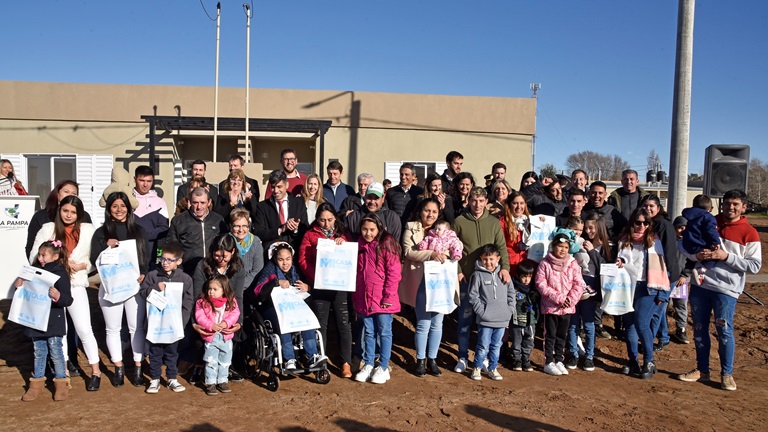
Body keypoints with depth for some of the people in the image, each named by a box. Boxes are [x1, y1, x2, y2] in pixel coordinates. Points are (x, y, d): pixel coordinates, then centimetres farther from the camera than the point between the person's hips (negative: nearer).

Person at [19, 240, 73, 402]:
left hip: (54, 322, -5)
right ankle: (36, 384, 27)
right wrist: (19, 286, -4)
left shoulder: (61, 273, -13)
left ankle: (61, 383, 17)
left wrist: (58, 296, -37)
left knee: (56, 353, 4)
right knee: (39, 353, 16)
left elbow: (68, 300, -18)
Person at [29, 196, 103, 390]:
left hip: (76, 286, -1)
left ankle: (95, 371, 9)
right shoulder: (48, 229, 5)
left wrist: (82, 266, -14)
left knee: (85, 330, -3)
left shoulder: (88, 230, 4)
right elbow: (34, 258, 2)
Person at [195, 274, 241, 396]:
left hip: (226, 336, 3)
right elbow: (200, 317, -14)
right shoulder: (202, 302, -9)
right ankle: (210, 383, 12)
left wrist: (226, 323, -24)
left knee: (225, 361, 14)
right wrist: (211, 325, -26)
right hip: (210, 336, -2)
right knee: (211, 362, 2)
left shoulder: (231, 302, -3)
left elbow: (235, 313, -8)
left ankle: (222, 381, 27)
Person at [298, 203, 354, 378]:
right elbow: (303, 260, -2)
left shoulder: (343, 234, 11)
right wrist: (316, 277, -15)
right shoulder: (310, 235, 5)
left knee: (344, 323, 1)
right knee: (320, 324, 7)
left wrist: (345, 244, -11)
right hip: (319, 286, -1)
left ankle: (346, 363, 9)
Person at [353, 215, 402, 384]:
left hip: (383, 300, -5)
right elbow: (355, 273, 14)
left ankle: (383, 367, 14)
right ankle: (368, 365, 23)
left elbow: (394, 273, -12)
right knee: (369, 333, 13)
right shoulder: (359, 245, 8)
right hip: (364, 299, 5)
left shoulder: (386, 244, -8)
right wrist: (354, 297, 12)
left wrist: (388, 296, -15)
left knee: (384, 333, 5)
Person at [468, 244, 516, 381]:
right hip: (485, 319, -4)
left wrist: (510, 310, 5)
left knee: (496, 346, 14)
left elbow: (511, 293, 13)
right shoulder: (478, 275, -7)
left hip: (502, 319, 4)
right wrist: (482, 311, -11)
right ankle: (477, 368, 19)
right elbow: (473, 296, -6)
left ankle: (492, 368, 28)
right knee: (483, 346, 2)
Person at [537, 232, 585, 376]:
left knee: (562, 335, 14)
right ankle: (549, 363, 15)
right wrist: (558, 298, -18)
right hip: (550, 306, -3)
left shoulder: (573, 264, 1)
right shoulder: (545, 264, -8)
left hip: (567, 307, 3)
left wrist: (570, 299, -15)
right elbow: (541, 284, -13)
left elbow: (578, 285, 0)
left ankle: (559, 360, 27)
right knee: (550, 335, 5)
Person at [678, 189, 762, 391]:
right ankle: (702, 370, 23)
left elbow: (754, 265, -8)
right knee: (699, 328, 10)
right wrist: (697, 255, -9)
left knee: (724, 331, -2)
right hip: (700, 284, 4)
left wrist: (727, 256, -17)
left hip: (726, 289, -4)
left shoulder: (749, 233, -3)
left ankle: (727, 374, 14)